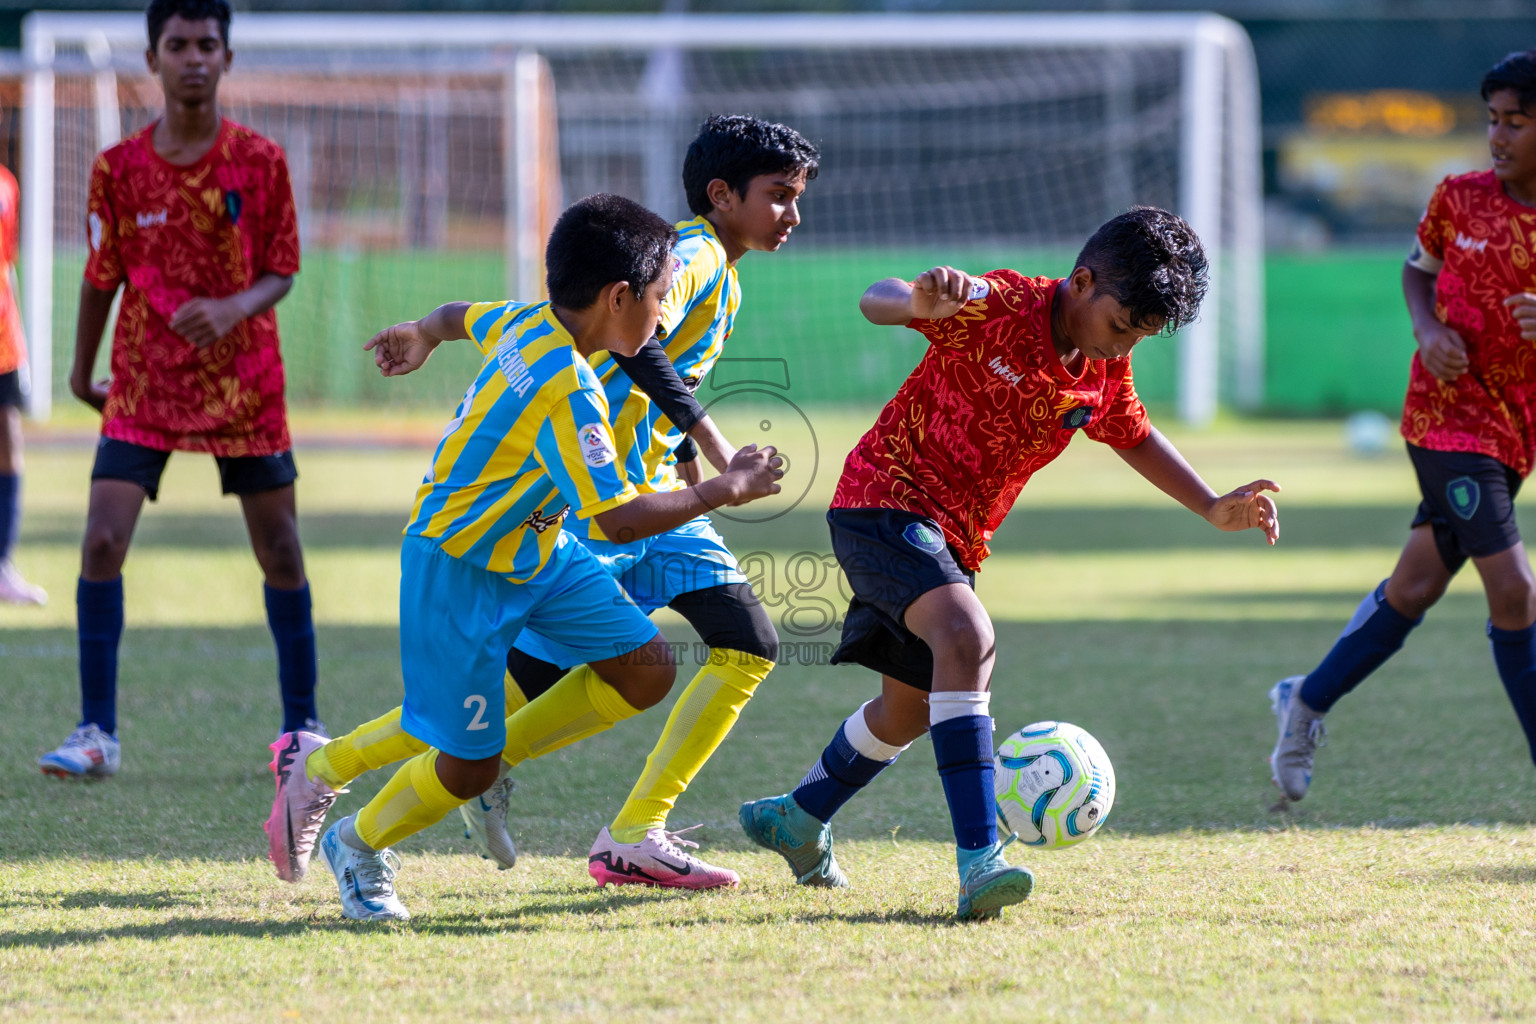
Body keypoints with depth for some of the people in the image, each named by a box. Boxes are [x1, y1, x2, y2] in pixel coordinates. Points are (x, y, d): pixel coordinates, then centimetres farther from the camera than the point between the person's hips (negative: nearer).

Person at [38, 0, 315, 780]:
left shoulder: (260, 162, -5)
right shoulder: (118, 168, -4)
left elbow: (281, 272, -2)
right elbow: (102, 276, 7)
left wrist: (235, 307, -22)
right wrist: (82, 370, 14)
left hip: (245, 383, 0)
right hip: (143, 385, 0)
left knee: (280, 550, 4)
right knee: (102, 541, -13)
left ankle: (303, 726, 19)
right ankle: (98, 734, -5)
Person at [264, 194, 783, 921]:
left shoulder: (526, 323, -4)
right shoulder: (568, 390, -31)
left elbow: (463, 316, 20)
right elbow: (619, 520, -34)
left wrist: (420, 336, 44)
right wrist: (723, 491, -22)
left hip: (534, 548, 9)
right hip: (460, 569, -9)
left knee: (645, 672, 2)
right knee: (467, 766, -4)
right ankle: (360, 847, 26)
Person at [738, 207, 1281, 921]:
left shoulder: (1106, 370, 2)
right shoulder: (1001, 308, -21)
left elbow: (1134, 437, 22)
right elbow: (875, 300, -31)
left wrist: (1213, 508, 14)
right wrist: (923, 301, -54)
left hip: (954, 536, 9)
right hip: (885, 498, -9)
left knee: (912, 707, 20)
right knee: (967, 636, -31)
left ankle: (796, 820, 46)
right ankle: (980, 860, -38)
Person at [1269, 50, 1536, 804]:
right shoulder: (1461, 199, -4)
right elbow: (1418, 269, 13)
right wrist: (1428, 330, -7)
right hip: (1450, 413, -3)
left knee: (1416, 586, 13)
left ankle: (1307, 702, 34)